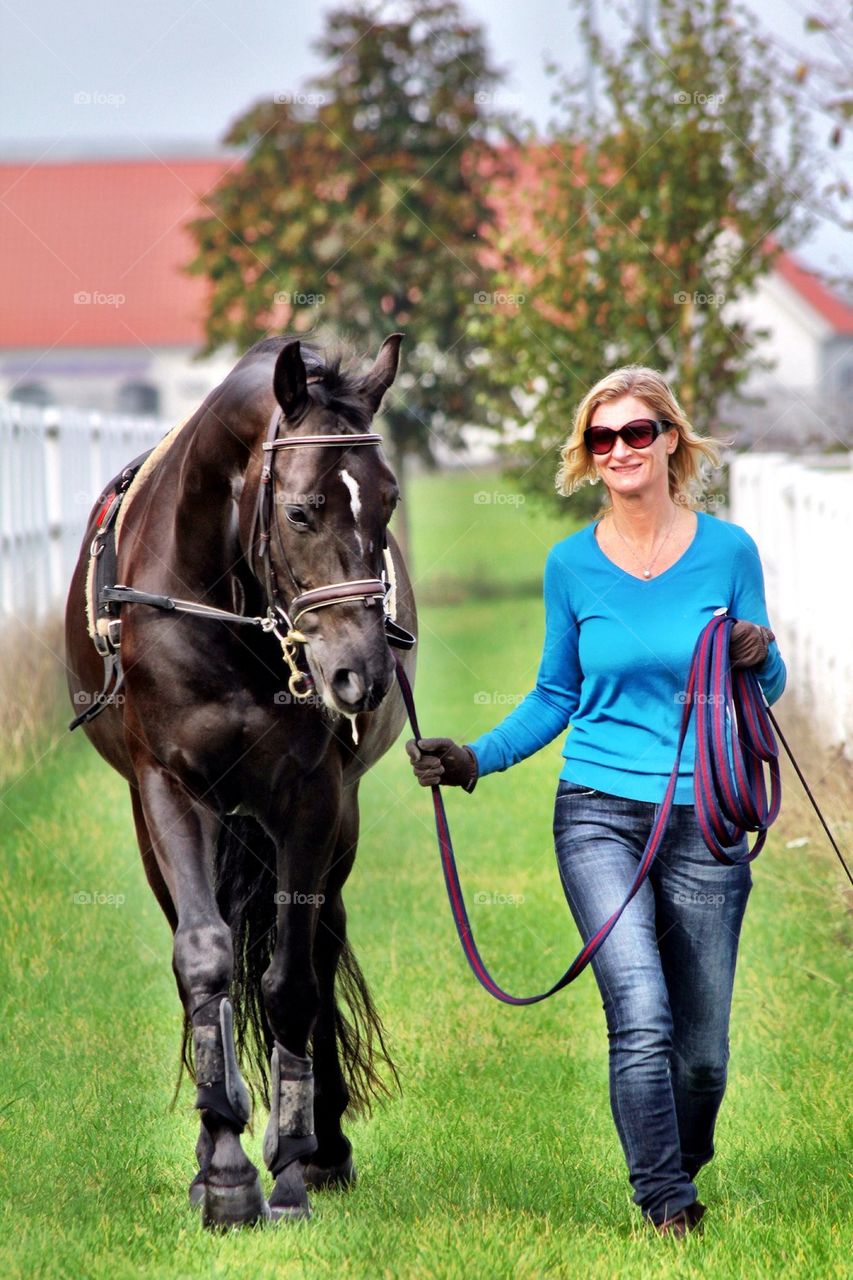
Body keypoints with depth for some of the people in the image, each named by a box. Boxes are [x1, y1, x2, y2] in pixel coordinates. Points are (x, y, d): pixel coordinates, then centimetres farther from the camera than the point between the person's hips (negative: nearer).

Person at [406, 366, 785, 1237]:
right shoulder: (573, 564, 3)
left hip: (704, 821, 0)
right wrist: (475, 757, -1)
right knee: (643, 1020, -17)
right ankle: (666, 1207, -6)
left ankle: (682, 1173, 34)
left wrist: (761, 657, -13)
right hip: (600, 814, 0)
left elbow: (765, 691, 9)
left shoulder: (728, 551, 0)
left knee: (702, 1047, 7)